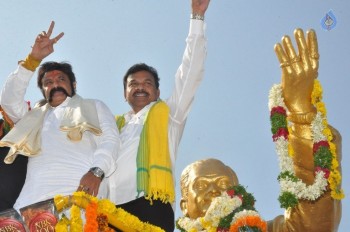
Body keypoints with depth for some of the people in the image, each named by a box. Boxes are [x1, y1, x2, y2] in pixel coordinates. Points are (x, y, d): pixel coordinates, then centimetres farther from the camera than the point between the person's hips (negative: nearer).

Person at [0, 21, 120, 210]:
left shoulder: (94, 107, 28)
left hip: (82, 189, -3)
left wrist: (97, 171, -10)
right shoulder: (34, 116, 37)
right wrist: (33, 60, 15)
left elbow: (111, 139, 11)